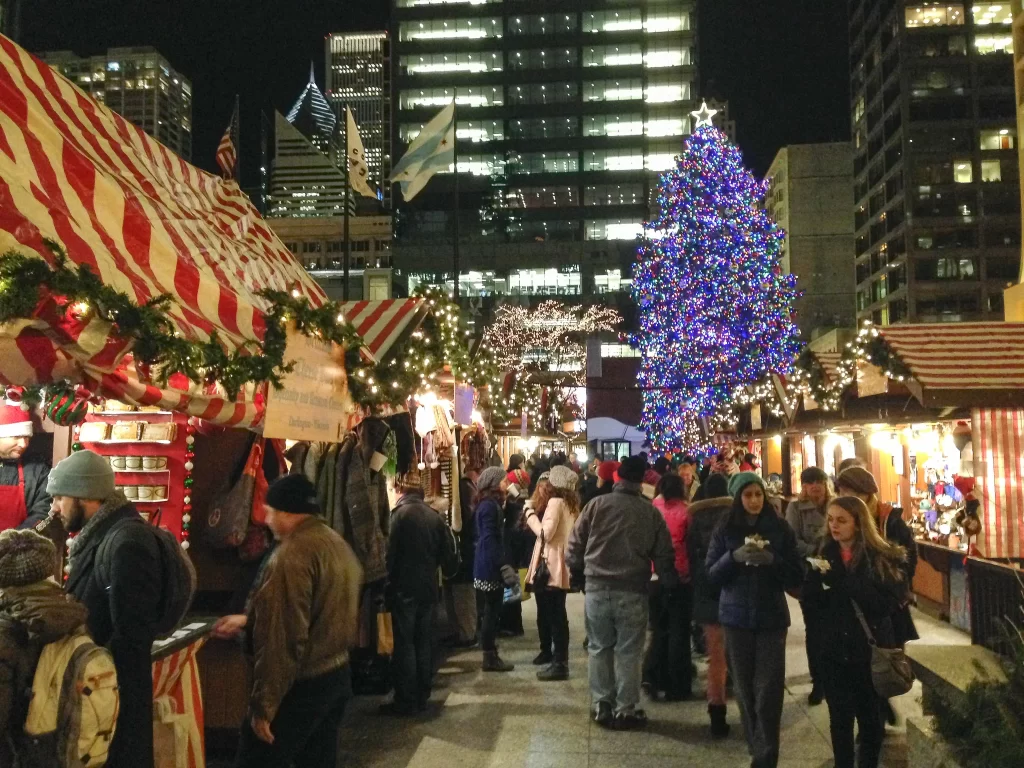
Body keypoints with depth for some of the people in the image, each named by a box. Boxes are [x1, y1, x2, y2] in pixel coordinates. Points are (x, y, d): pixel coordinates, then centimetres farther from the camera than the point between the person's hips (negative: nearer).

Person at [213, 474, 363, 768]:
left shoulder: (292, 555, -19)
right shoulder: (337, 543, 9)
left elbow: (284, 640, -23)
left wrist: (263, 704, -17)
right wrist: (248, 621, 24)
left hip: (301, 686, -9)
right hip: (338, 674, 9)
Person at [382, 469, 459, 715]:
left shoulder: (400, 513, -12)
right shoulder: (434, 516, 5)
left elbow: (390, 552, -16)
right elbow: (450, 552, 6)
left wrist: (385, 582, -6)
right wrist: (446, 573, 23)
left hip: (404, 589, -6)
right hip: (428, 588, 6)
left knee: (404, 644, 1)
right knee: (423, 642, 13)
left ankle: (406, 701, 6)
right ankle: (421, 697, 20)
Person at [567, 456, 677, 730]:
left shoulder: (596, 505, -4)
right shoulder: (651, 512, -2)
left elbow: (575, 545, 0)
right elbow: (664, 556, 3)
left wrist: (579, 568, 18)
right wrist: (669, 583, 18)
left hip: (597, 587, 1)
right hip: (632, 591, -1)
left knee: (600, 648, 12)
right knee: (629, 651, 9)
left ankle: (602, 707, 19)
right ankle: (625, 710, 15)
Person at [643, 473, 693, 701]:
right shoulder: (685, 512, -7)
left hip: (654, 577, 3)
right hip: (680, 578, -3)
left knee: (660, 630, 17)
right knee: (679, 631, 5)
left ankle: (654, 679, 13)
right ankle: (677, 687, 9)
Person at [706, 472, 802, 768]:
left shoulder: (781, 529, -1)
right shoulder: (725, 530, 1)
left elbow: (797, 577, -2)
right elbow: (712, 575, -1)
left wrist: (772, 559, -20)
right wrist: (734, 556, -19)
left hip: (772, 617, -1)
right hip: (737, 616, 1)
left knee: (768, 691, -6)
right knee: (744, 688, 9)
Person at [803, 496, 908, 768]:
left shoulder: (882, 557, -7)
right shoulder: (824, 555, 4)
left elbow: (888, 603, -17)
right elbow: (810, 604, 2)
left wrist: (841, 581, -23)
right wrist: (816, 577, -17)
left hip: (871, 649, -2)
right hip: (833, 650, 2)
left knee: (870, 717, 12)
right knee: (839, 718, 11)